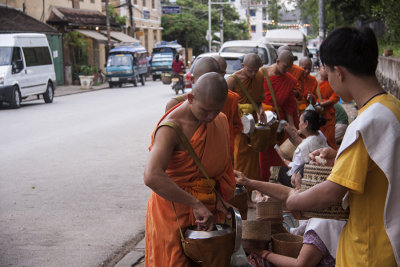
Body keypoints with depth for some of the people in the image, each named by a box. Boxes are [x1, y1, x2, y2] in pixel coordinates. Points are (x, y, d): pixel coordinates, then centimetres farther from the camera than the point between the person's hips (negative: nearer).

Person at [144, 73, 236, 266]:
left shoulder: (219, 121, 1)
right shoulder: (171, 129, -24)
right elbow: (152, 177, -39)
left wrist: (220, 197, 0)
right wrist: (196, 205, -37)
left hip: (205, 205, 7)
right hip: (173, 209, -7)